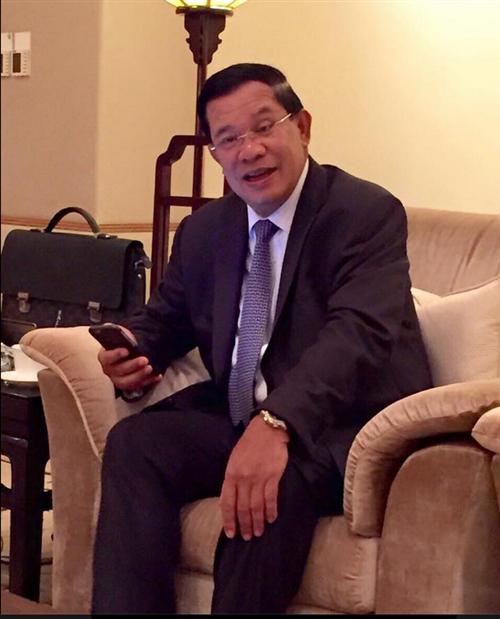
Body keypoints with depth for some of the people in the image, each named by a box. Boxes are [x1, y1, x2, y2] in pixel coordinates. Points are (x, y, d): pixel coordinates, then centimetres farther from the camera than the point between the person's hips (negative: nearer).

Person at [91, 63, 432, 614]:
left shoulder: (368, 213, -11)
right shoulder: (203, 230, 11)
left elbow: (359, 332, -27)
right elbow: (166, 318, 24)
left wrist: (276, 423, -43)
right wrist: (133, 349, -4)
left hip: (344, 425, -6)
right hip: (236, 416, 6)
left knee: (278, 479, -36)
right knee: (133, 441, -19)